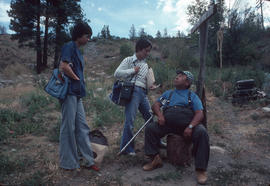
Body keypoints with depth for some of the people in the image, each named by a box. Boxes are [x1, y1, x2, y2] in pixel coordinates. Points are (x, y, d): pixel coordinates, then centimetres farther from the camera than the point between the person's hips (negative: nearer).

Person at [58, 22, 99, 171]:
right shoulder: (69, 46, -7)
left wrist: (80, 83, 10)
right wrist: (77, 79, -10)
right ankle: (68, 163, 12)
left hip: (77, 93, 9)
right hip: (69, 92, -9)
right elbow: (64, 66, -22)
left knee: (82, 127, 9)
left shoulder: (78, 51, 20)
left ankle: (88, 160, 18)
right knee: (68, 127, 0)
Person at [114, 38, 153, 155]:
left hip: (143, 93, 7)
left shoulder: (145, 64, 25)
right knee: (130, 120, -11)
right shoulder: (128, 60, 6)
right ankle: (126, 148, 0)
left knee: (150, 117, 11)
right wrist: (133, 70, -5)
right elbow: (117, 73, -5)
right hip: (133, 91, -7)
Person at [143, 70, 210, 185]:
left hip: (187, 125, -3)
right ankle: (155, 159, -9)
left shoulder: (192, 96, 14)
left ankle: (201, 169, -21)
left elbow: (199, 114, 0)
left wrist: (190, 127, -19)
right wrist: (159, 115, -6)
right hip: (168, 124, 3)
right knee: (150, 128, -16)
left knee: (201, 132, -31)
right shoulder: (168, 93, 24)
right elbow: (155, 105, 17)